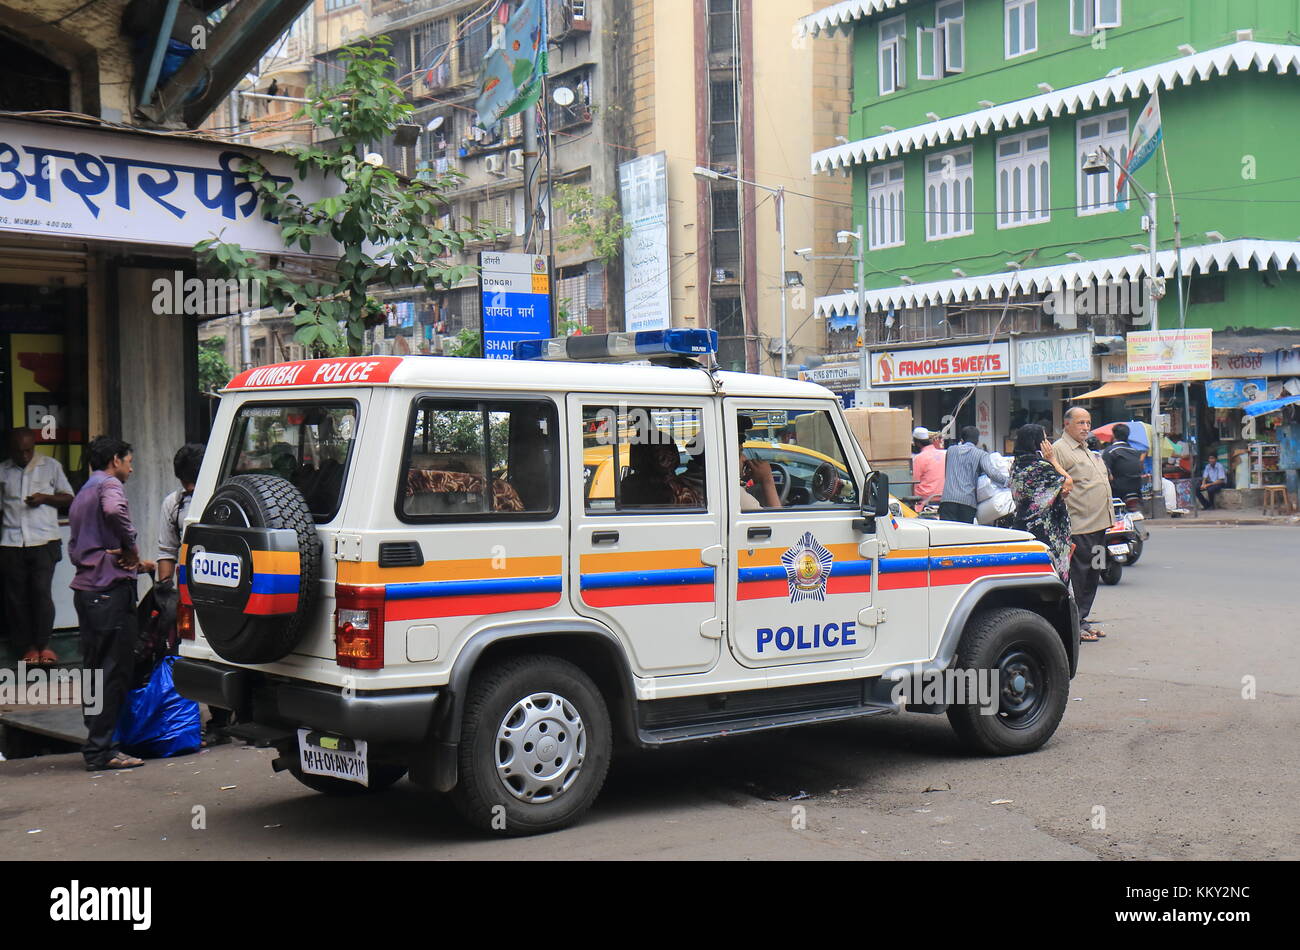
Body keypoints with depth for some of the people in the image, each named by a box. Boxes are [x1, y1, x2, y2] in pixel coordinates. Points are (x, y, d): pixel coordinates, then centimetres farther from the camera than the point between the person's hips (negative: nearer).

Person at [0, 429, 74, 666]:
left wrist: (45, 498, -6)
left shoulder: (51, 466, 8)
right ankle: (28, 646, 10)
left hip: (43, 541, -2)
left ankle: (43, 645, 2)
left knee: (41, 591, -9)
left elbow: (68, 498, 12)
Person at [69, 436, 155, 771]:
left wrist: (134, 564, 21)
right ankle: (100, 750, -7)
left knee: (95, 668, 14)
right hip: (110, 591, -10)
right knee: (114, 670, -7)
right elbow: (114, 510, -30)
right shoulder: (109, 485, -6)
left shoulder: (82, 495, 25)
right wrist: (131, 547, -15)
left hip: (85, 590, 10)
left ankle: (96, 744, 19)